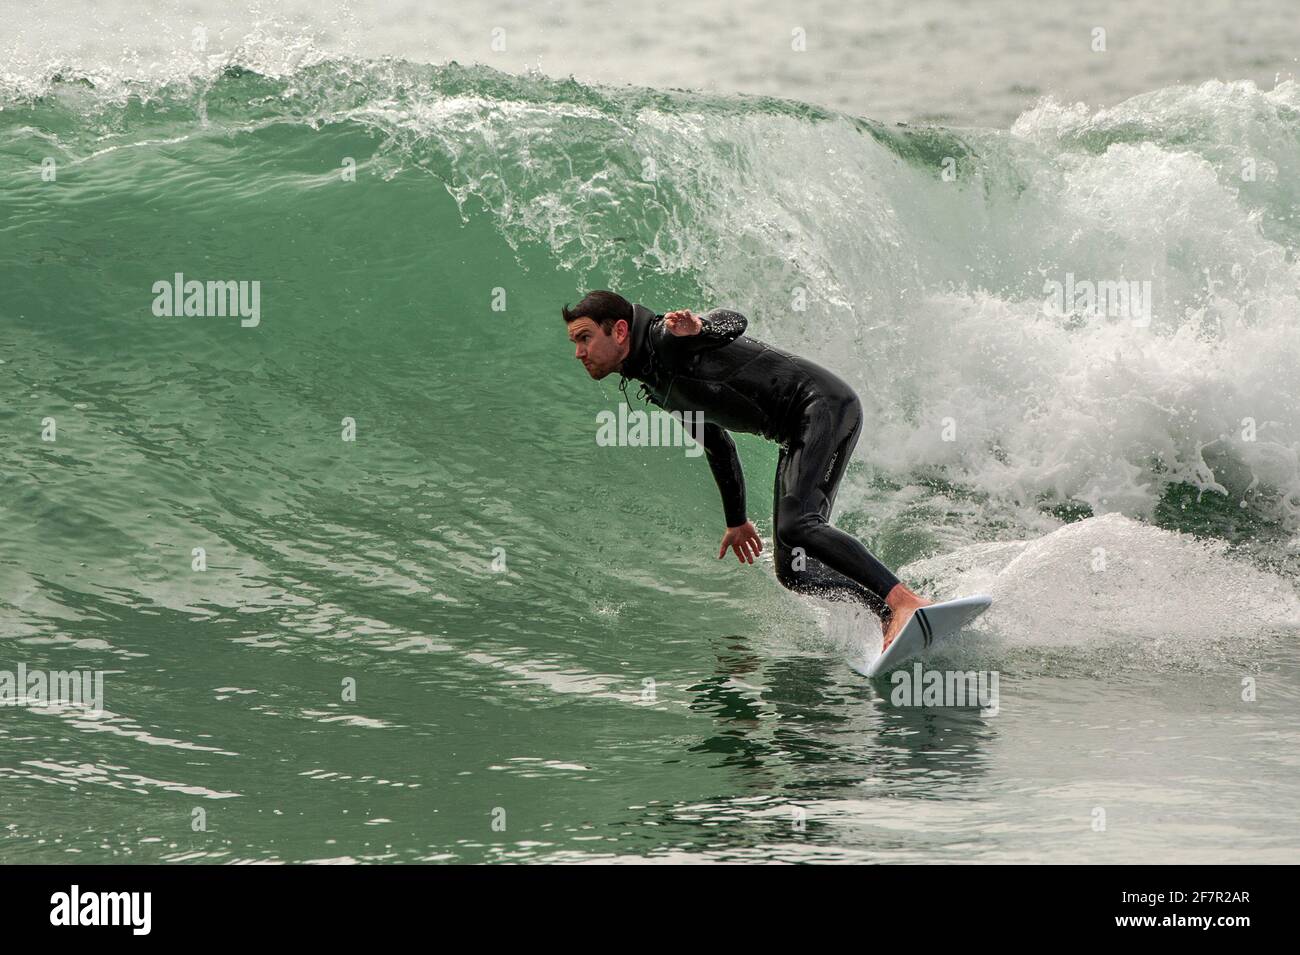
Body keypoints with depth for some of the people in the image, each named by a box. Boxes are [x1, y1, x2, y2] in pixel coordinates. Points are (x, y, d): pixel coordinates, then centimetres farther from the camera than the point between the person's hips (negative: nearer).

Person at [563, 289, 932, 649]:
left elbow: (733, 321, -25)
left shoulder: (665, 338, -8)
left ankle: (906, 601, -34)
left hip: (825, 405, -9)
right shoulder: (658, 388, 18)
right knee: (792, 571, 1)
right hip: (798, 438, 9)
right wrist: (736, 521, 34)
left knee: (795, 527, -28)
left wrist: (697, 329, -47)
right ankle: (891, 613, -2)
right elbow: (717, 444, 28)